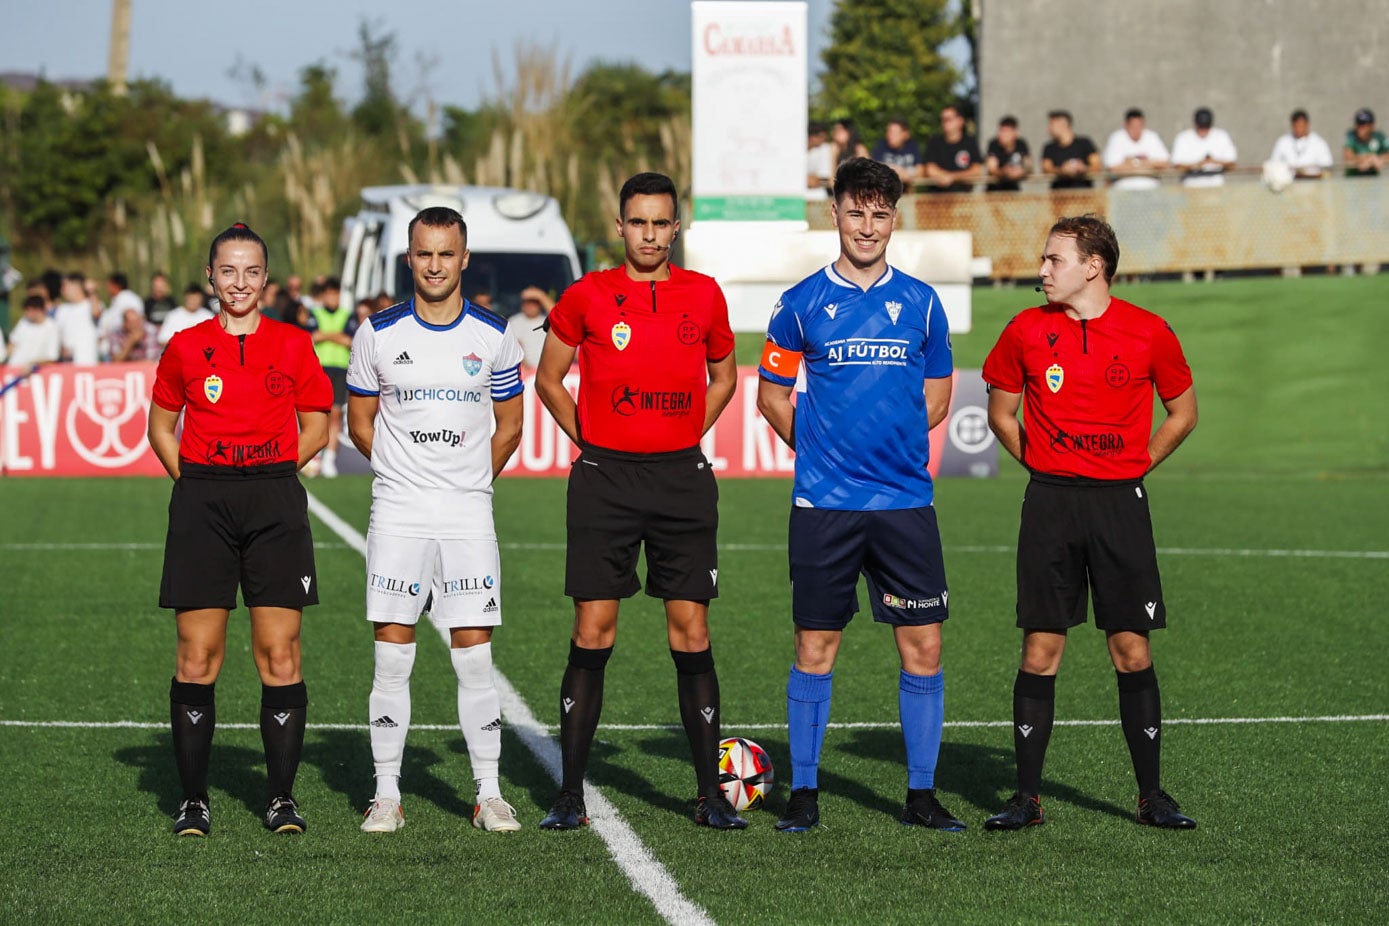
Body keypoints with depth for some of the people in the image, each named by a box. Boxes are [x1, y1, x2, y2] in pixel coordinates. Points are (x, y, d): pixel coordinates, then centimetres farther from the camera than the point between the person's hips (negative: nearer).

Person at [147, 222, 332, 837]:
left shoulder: (293, 346, 5)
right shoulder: (186, 347, 5)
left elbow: (316, 425, 14)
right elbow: (160, 426, 15)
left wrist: (270, 476, 5)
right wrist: (192, 481, 4)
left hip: (275, 501, 0)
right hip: (202, 501, 0)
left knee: (280, 653, -3)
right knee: (197, 656, -2)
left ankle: (282, 796, 5)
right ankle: (193, 799, 4)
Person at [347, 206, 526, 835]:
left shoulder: (493, 336, 3)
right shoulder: (379, 333, 2)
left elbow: (509, 426, 13)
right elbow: (360, 421, 11)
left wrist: (469, 481, 11)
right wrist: (406, 472, 9)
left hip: (469, 516, 0)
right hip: (397, 515, 0)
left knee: (474, 655, -1)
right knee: (392, 655, -1)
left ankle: (488, 794, 5)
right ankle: (387, 794, 6)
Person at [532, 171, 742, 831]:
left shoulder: (704, 296, 5)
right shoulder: (587, 296, 0)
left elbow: (723, 374, 21)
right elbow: (549, 379, 12)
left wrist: (687, 439, 10)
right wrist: (590, 443, 5)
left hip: (683, 477, 1)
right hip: (605, 477, -1)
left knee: (691, 632, 1)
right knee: (592, 633, -2)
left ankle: (710, 795, 6)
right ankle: (570, 795, 2)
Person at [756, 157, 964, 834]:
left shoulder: (920, 302, 7)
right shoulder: (802, 303, 2)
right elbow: (772, 396, 11)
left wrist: (891, 446, 7)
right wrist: (820, 448, 5)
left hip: (906, 500, 2)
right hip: (823, 504, -2)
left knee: (922, 647, 0)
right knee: (815, 649, 2)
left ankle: (921, 793, 9)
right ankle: (803, 793, 11)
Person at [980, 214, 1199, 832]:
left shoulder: (1149, 333, -1)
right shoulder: (1027, 330, 3)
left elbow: (1182, 412, 11)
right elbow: (1001, 412, 15)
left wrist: (1135, 466, 6)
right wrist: (1042, 464, 7)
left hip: (1120, 503, -1)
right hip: (1050, 503, 1)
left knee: (1132, 649, 0)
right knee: (1041, 648, -1)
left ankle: (1151, 795, 9)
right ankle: (1027, 797, 5)